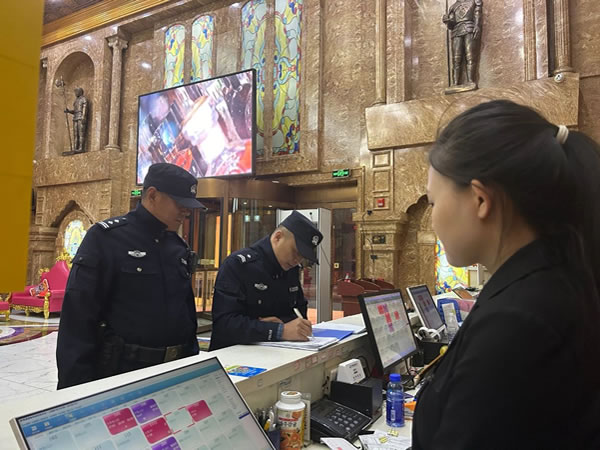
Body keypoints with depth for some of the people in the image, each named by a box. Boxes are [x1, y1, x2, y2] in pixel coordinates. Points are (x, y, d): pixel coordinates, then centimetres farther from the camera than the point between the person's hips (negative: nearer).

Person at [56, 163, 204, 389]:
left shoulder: (179, 246, 7)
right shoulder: (105, 237, -12)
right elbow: (78, 318, -14)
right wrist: (77, 386, -14)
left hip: (174, 373, 6)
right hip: (120, 374, -6)